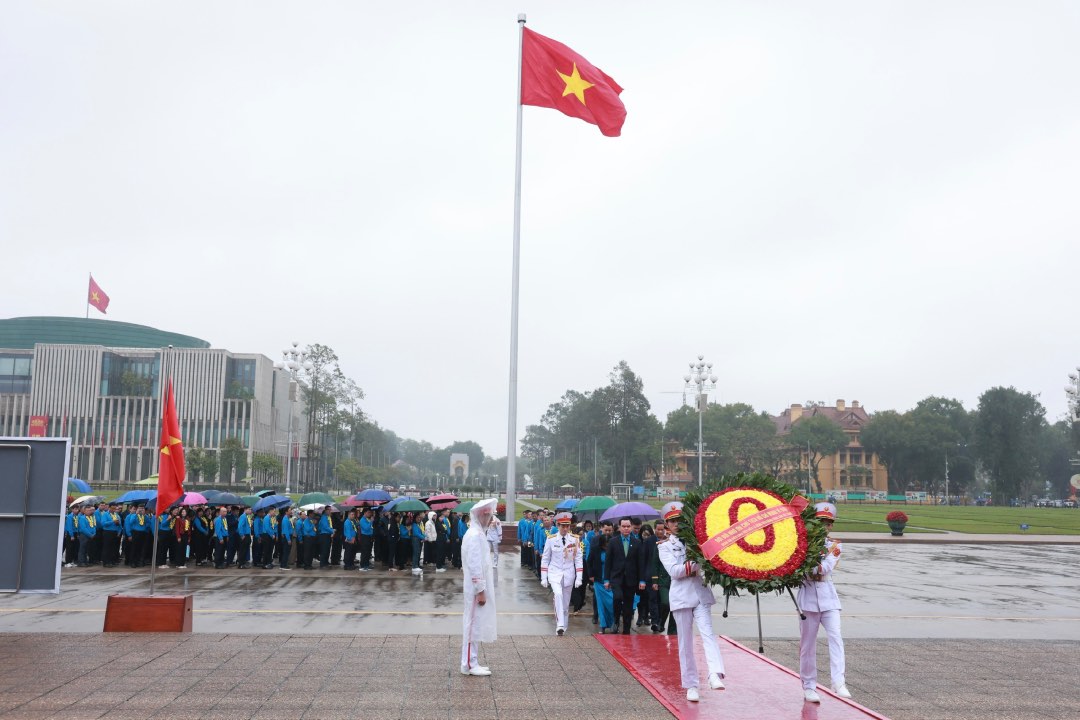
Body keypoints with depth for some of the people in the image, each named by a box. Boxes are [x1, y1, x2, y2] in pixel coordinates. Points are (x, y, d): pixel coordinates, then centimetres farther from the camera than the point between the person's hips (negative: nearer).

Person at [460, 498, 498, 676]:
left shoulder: (478, 533, 13)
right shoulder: (475, 535, -18)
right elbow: (475, 566, -21)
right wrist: (480, 591, -20)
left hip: (479, 588, 10)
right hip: (477, 590, -10)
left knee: (476, 626, 14)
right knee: (473, 625, -2)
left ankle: (472, 662, 21)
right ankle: (469, 664, 4)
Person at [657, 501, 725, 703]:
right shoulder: (664, 546, 7)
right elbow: (674, 571, -8)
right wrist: (697, 564, -20)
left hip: (701, 593, 1)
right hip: (681, 596, 0)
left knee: (707, 632, -18)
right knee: (685, 642, 3)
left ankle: (715, 674, -33)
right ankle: (691, 685, 9)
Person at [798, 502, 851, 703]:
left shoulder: (834, 546, 7)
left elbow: (824, 569, -9)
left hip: (828, 598, 1)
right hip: (808, 598, -1)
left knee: (836, 638, -14)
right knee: (808, 644, 2)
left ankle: (838, 682, -17)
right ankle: (809, 687, 10)